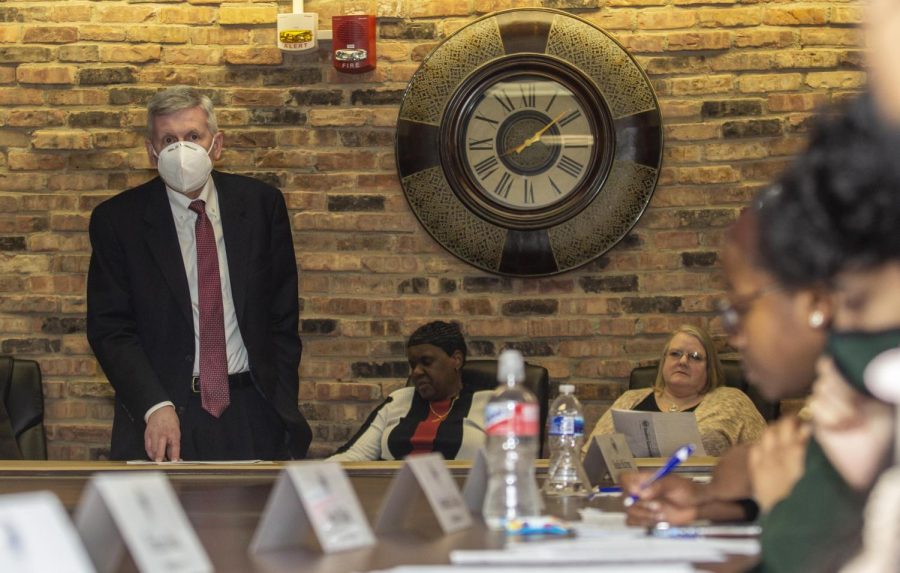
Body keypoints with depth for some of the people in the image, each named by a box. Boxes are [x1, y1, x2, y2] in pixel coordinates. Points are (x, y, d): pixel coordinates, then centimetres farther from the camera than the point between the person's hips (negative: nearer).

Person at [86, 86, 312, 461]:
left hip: (253, 416, 2)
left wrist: (282, 403, 1)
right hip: (160, 417, -2)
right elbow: (109, 329, -6)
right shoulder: (117, 219, -3)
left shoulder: (262, 204, 3)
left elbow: (283, 314, 8)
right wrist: (156, 407, -19)